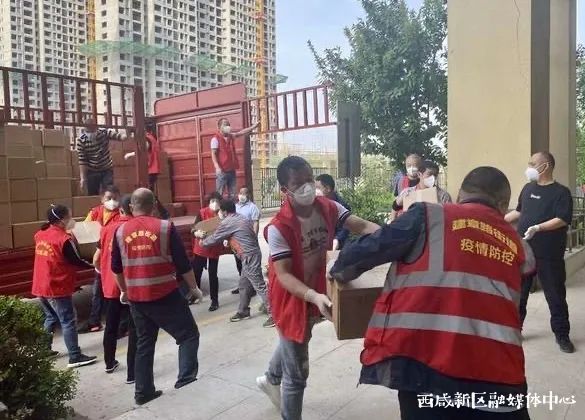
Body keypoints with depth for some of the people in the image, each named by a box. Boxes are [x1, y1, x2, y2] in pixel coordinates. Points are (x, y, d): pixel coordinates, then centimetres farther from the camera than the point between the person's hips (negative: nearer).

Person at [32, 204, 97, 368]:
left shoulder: (40, 235, 5)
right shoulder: (64, 239, -18)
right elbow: (77, 262, -12)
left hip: (41, 286, 8)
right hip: (57, 288, -8)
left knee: (51, 318, 22)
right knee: (68, 322, -1)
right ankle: (75, 357, 2)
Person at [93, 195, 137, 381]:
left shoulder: (108, 228, 4)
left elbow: (96, 260, 9)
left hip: (110, 287, 6)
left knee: (111, 326, 21)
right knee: (134, 330, 3)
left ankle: (109, 363, 39)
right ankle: (132, 373, 6)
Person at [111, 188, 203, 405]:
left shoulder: (120, 231, 3)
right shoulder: (165, 227, -9)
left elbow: (116, 268, 13)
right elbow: (183, 263, -7)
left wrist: (124, 291, 29)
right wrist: (194, 287, 7)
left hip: (136, 297, 5)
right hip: (165, 295, -5)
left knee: (144, 343, 18)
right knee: (188, 335, 8)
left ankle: (143, 391, 25)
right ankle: (186, 380, -5)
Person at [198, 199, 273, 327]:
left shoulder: (227, 223, -10)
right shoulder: (242, 218, 16)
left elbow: (213, 240, 0)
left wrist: (202, 238, 20)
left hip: (249, 257, -10)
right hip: (252, 254, 10)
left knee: (259, 286, -7)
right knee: (244, 285, 18)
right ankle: (243, 311, 30)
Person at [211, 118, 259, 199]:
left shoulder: (231, 136, 13)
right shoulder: (215, 139, -7)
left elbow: (241, 132, 11)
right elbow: (213, 154, -11)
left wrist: (253, 127, -3)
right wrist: (217, 167, -22)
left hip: (232, 170, 7)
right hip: (222, 171, -7)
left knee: (232, 194, 10)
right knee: (219, 194, -4)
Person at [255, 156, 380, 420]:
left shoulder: (328, 208, -11)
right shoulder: (279, 228, -28)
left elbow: (361, 226, -15)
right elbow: (283, 275, -28)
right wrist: (314, 297, -43)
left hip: (317, 293, 7)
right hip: (291, 298, -7)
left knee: (292, 344, 34)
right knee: (297, 373, 5)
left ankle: (271, 380, 64)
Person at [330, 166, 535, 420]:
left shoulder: (430, 216, 1)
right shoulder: (518, 247, 14)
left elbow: (366, 250, 1)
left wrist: (339, 272, 21)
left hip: (428, 364, -3)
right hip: (498, 373, 3)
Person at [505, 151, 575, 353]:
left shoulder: (561, 192, -7)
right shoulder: (528, 188, 10)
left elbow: (563, 220, -18)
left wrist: (538, 227, -30)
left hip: (549, 255, -5)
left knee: (555, 296, 6)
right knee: (517, 293, 11)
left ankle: (562, 335, 22)